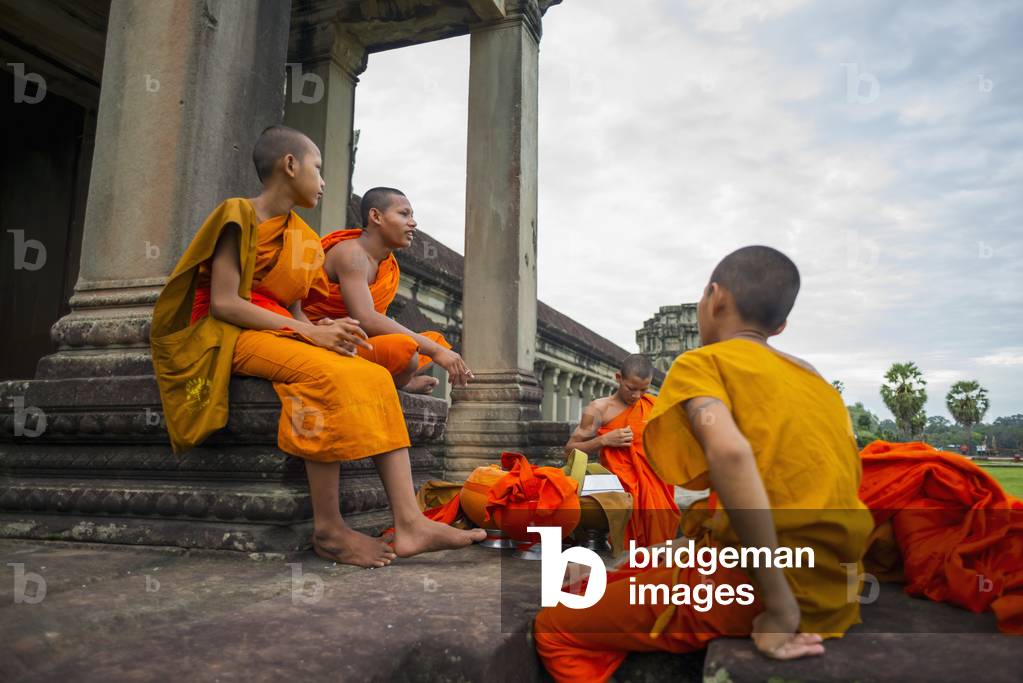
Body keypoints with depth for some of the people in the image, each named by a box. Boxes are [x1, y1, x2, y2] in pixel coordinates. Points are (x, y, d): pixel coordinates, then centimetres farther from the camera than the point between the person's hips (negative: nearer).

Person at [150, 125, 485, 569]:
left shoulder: (302, 237, 18)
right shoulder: (240, 217, -6)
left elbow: (292, 307, 12)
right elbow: (224, 303, -16)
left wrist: (325, 330, -11)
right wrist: (310, 333, -22)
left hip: (282, 334, 7)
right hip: (231, 334, -7)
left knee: (375, 378, -16)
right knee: (329, 376, -33)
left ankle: (410, 523, -25)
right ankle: (327, 528, -26)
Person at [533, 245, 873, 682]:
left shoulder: (702, 362, -5)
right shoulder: (815, 379, 16)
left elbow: (730, 452, -27)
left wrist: (779, 608, -23)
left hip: (757, 584, -8)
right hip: (835, 594, 8)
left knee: (554, 631, 4)